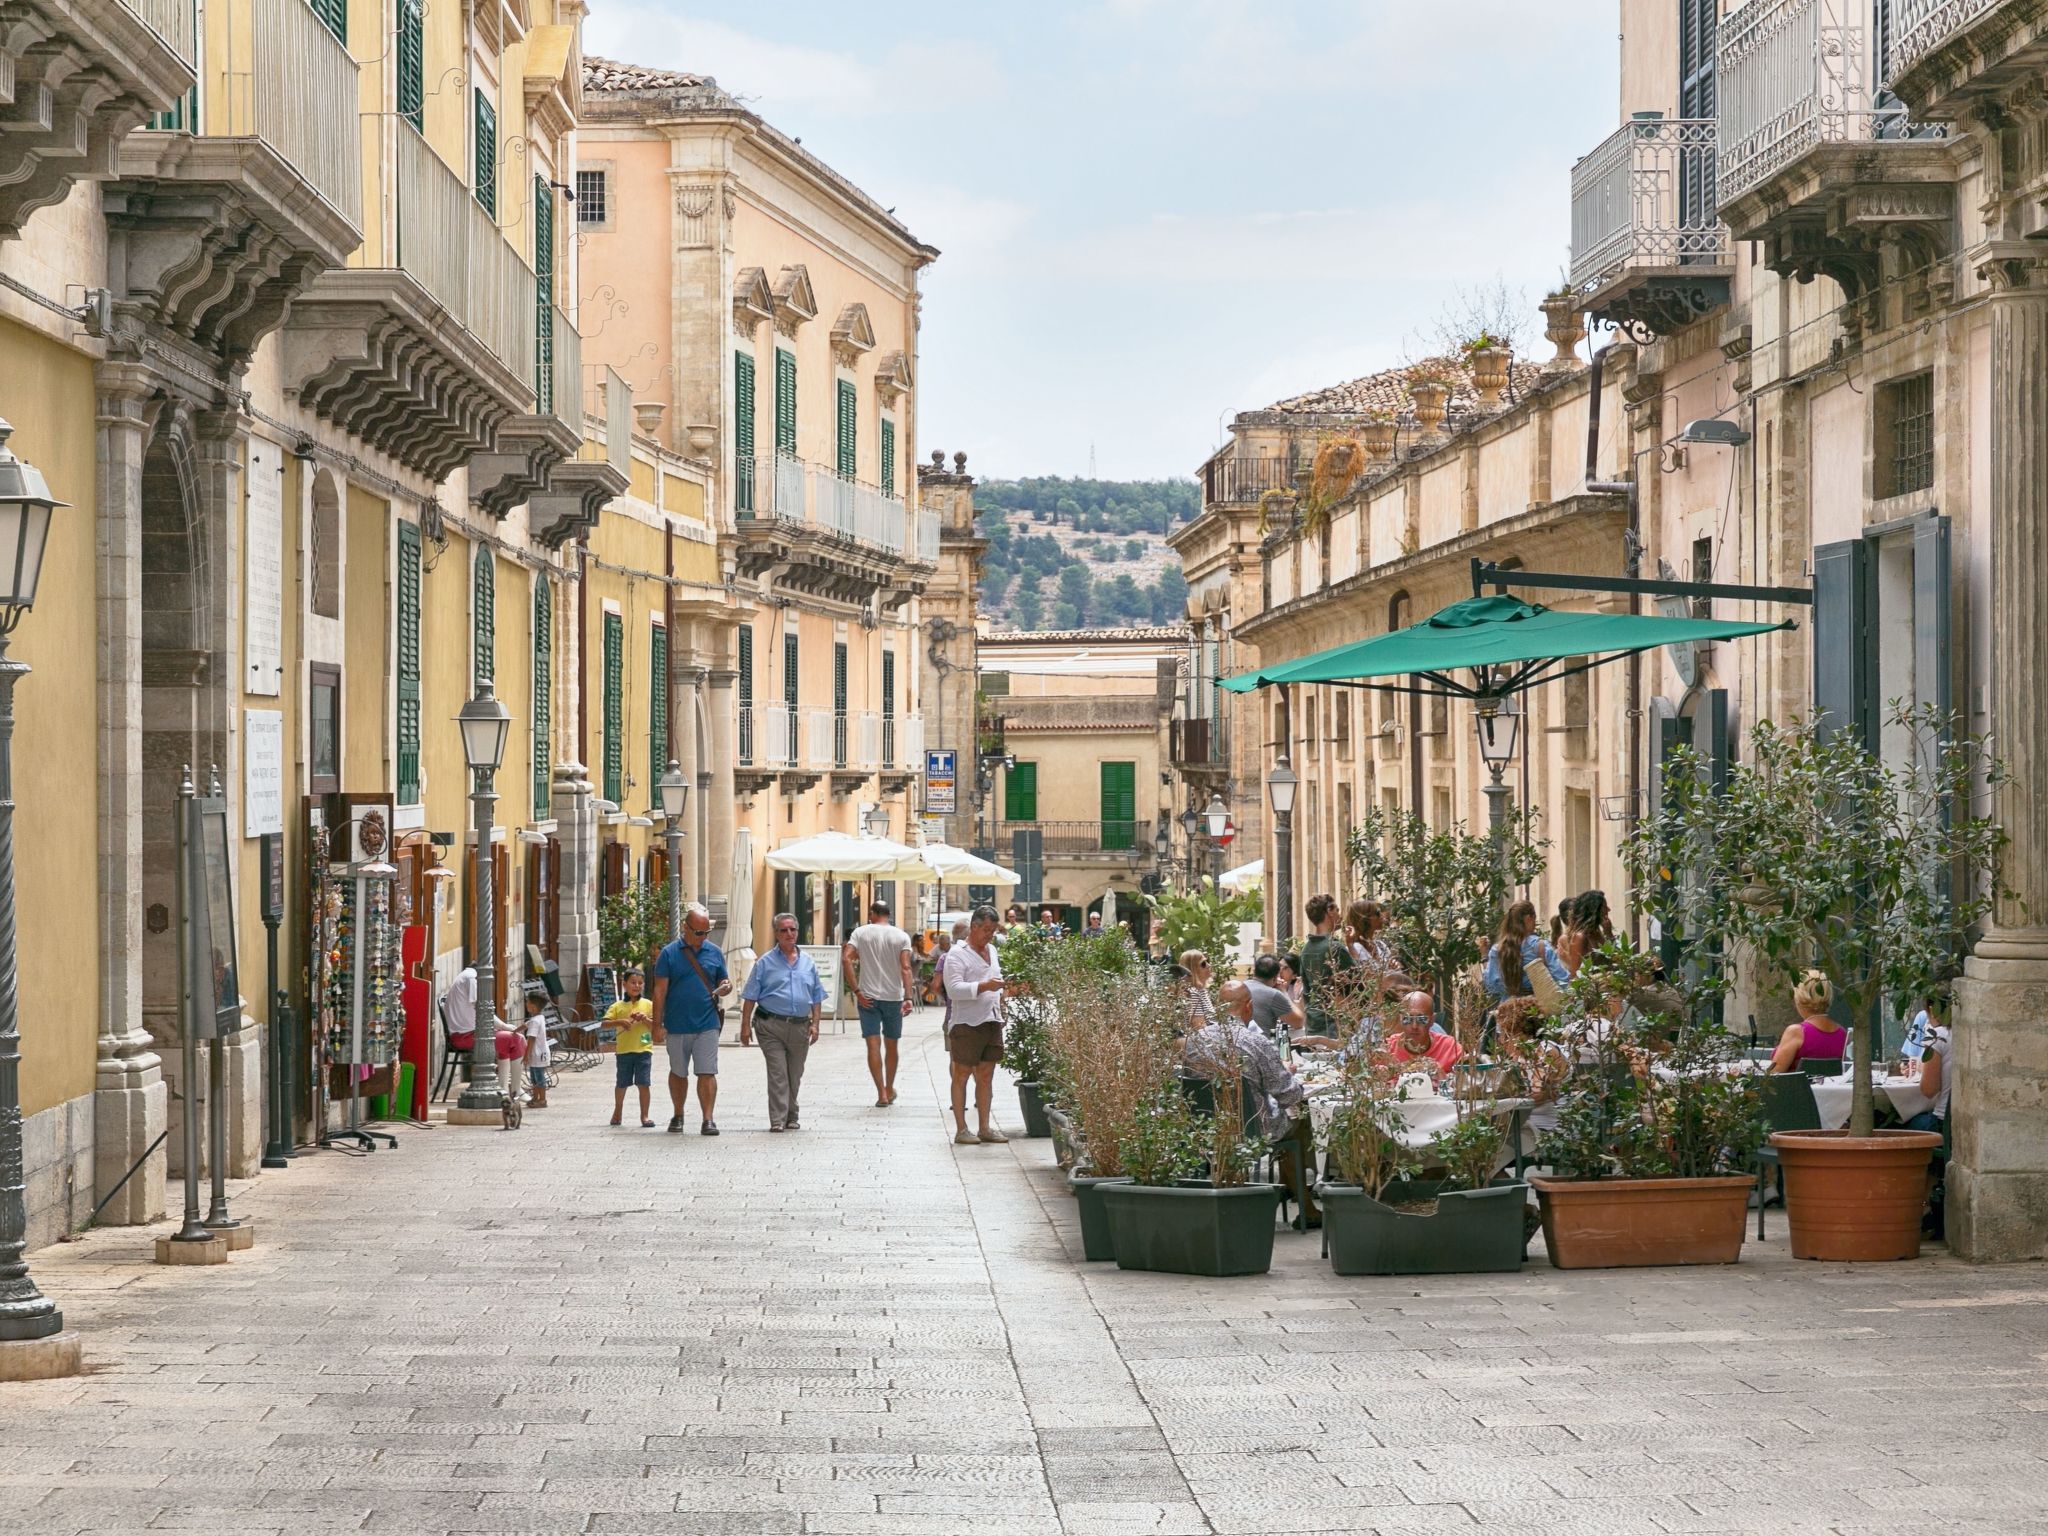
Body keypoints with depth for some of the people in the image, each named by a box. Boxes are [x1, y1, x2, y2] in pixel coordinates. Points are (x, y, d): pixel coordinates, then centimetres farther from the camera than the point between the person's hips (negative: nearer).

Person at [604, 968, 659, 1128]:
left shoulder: (648, 1005, 4)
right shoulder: (618, 1006, 3)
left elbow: (657, 1028, 1)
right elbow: (605, 1024, -6)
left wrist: (646, 1019, -16)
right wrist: (620, 1022, -21)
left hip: (643, 1050, -1)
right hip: (624, 1050, 1)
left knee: (643, 1084, -5)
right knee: (621, 1084, 11)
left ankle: (644, 1116, 1)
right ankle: (618, 1111, 31)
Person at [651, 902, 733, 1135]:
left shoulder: (715, 952, 7)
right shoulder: (669, 953, -2)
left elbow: (724, 982, 15)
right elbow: (660, 991, -2)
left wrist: (726, 987, -11)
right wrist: (658, 1025, -6)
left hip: (707, 1025, 1)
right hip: (677, 1026, -1)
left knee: (707, 1073, -7)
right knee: (678, 1073, 12)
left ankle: (708, 1119, -6)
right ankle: (678, 1117, 27)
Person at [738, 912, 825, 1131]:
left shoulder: (807, 963, 13)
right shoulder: (765, 963, 3)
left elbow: (816, 997, 16)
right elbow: (750, 997, 2)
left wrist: (814, 1024, 6)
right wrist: (745, 1026, -5)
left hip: (800, 1027, 3)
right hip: (772, 1026, -3)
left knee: (795, 1076, 11)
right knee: (777, 1074, -9)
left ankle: (791, 1116, 23)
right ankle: (778, 1120, -11)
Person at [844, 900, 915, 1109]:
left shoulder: (861, 932, 0)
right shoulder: (901, 936, 0)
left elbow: (846, 958, -12)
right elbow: (905, 968, -9)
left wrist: (856, 990, -10)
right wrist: (908, 997, -12)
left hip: (868, 997, -1)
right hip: (893, 997, 1)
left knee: (873, 1045, -2)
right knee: (891, 1045, 15)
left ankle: (881, 1093, -10)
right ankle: (890, 1090, 28)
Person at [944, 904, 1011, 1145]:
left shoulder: (991, 951, 18)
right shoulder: (958, 954, -8)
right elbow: (954, 989, -17)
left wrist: (1002, 988, 13)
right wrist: (984, 986, -25)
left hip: (992, 1021, 7)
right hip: (967, 1023, -7)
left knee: (986, 1075, 9)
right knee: (962, 1075, -1)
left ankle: (985, 1127, 14)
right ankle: (961, 1129, 1)